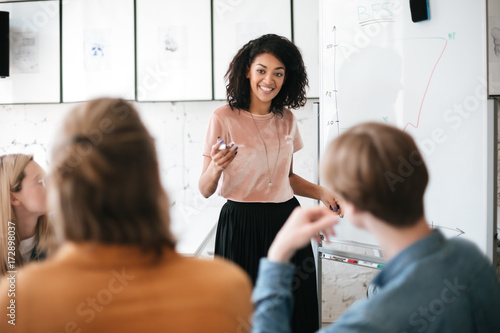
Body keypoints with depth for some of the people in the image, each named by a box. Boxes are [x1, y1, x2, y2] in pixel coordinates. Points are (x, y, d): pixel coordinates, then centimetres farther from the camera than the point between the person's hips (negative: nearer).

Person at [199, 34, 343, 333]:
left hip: (286, 221, 5)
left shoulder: (286, 119, 7)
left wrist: (321, 192, 5)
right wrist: (215, 167, -28)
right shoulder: (224, 119, -8)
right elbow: (205, 190, -8)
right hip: (241, 226, -4)